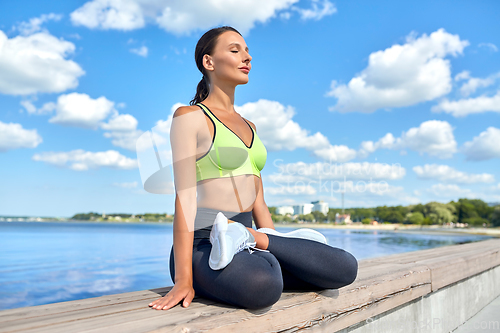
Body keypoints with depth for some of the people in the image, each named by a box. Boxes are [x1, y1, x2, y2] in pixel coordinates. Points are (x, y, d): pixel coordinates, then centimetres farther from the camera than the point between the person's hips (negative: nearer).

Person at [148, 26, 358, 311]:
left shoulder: (249, 126, 21)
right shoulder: (189, 116, 0)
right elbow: (185, 197, -11)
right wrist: (183, 279, -17)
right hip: (202, 244, -7)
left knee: (346, 267, -13)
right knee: (262, 287, -40)